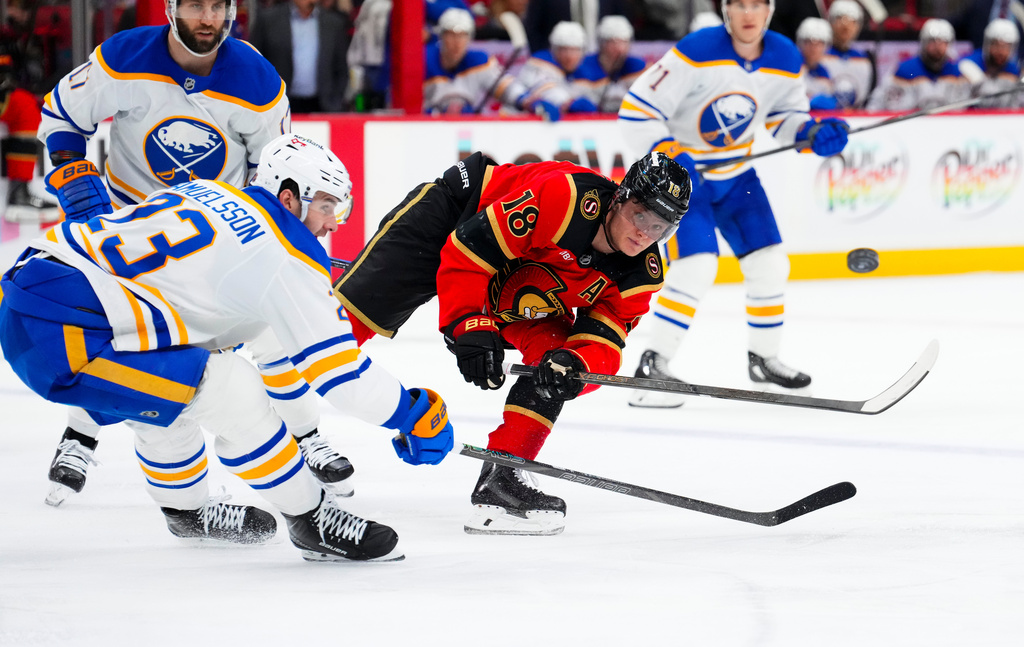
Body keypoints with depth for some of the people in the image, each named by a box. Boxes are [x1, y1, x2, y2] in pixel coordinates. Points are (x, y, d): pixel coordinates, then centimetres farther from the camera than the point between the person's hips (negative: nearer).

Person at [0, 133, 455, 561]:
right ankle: (311, 521, 2)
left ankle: (188, 510, 50)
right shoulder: (284, 255, -5)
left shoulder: (206, 194, 19)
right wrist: (412, 411, 9)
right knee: (232, 390, -10)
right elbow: (336, 367, -4)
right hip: (63, 330, -10)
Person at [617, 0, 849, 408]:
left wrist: (811, 134, -11)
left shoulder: (785, 59, -7)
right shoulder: (696, 53, -27)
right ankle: (652, 366, -16)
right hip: (681, 172, -7)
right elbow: (636, 111, -24)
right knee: (696, 266, -22)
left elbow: (785, 114, 10)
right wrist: (669, 156, -35)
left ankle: (763, 358, 28)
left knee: (769, 263, 7)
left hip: (735, 175, 7)